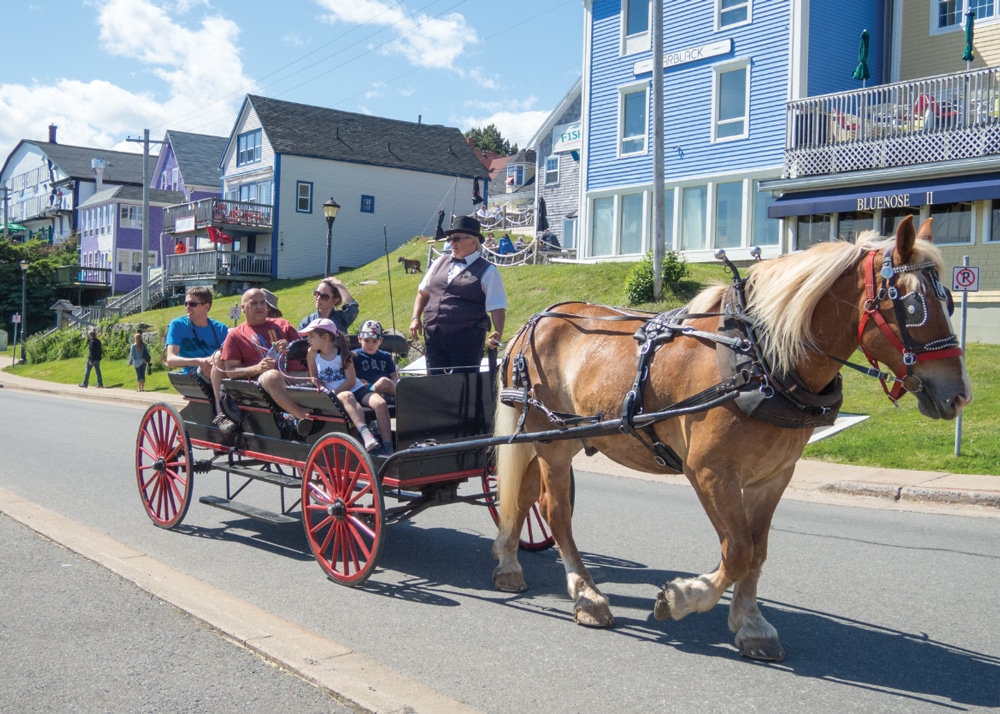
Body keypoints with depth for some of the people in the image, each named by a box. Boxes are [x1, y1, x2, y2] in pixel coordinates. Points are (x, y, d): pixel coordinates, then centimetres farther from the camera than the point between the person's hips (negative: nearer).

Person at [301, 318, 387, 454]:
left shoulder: (342, 353, -2)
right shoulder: (312, 353, 3)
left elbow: (351, 381, -7)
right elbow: (314, 378, 8)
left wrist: (334, 392, -19)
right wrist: (324, 391, -12)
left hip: (355, 388, 1)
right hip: (332, 394, -1)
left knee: (380, 403, -25)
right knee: (347, 396, -39)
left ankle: (388, 448, -29)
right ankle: (365, 432, -59)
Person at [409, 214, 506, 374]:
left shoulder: (487, 271, -2)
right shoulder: (440, 263, 14)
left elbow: (497, 308, -8)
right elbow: (423, 292, 21)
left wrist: (497, 335, -22)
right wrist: (416, 318, 7)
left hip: (466, 342, -5)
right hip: (433, 337, 5)